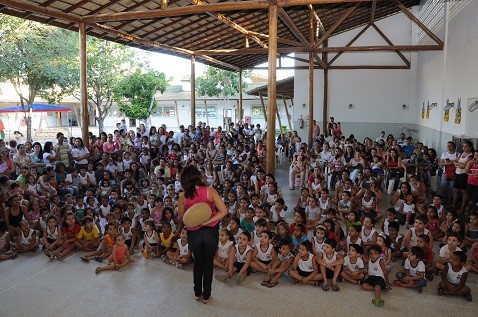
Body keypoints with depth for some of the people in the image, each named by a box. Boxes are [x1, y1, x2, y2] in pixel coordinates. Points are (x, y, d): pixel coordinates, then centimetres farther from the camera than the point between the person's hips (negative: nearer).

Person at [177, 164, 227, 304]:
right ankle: (206, 295, 27)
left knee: (198, 261, 24)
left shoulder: (183, 196, -10)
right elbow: (223, 211, -18)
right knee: (208, 263, 16)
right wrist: (207, 221, -17)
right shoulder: (209, 191, -15)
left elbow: (181, 216, 7)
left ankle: (197, 293, 35)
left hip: (193, 233, 1)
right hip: (210, 232, -1)